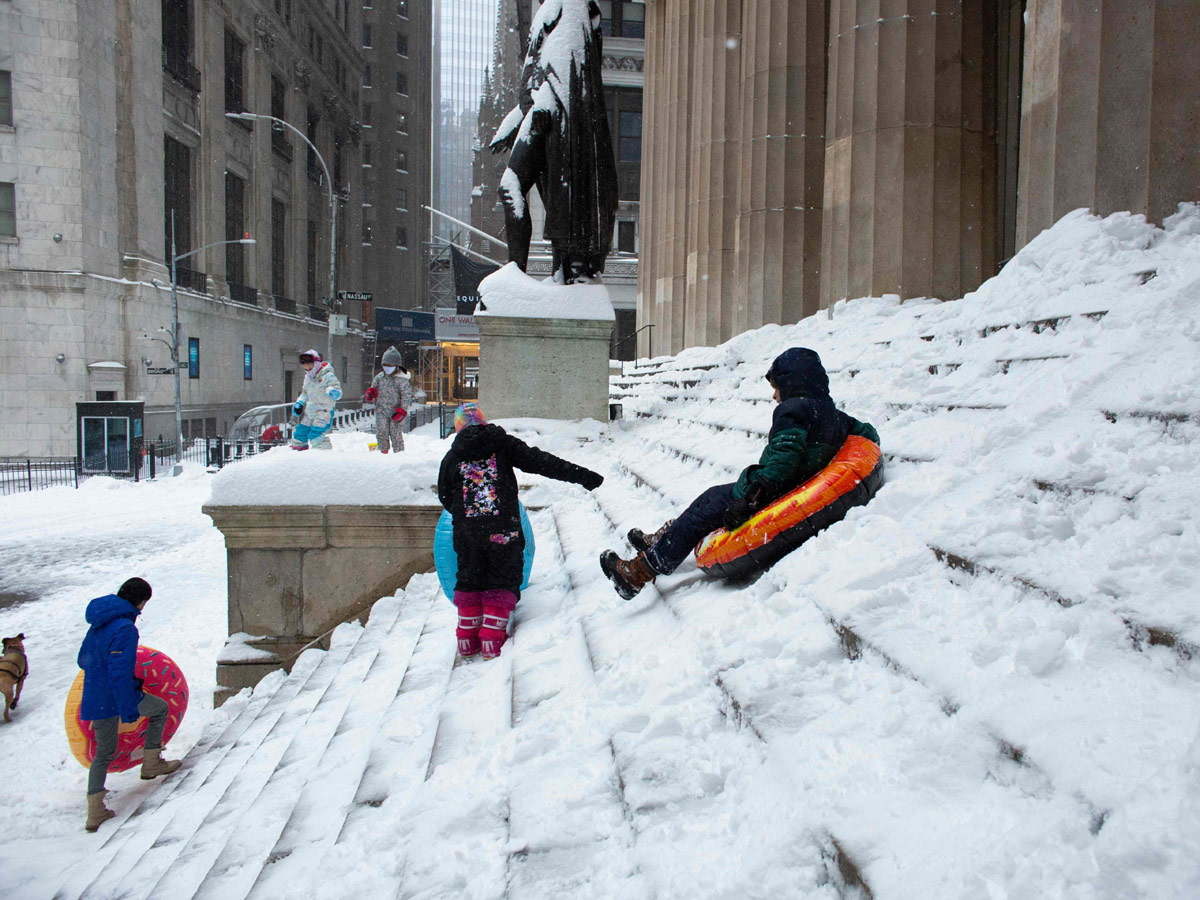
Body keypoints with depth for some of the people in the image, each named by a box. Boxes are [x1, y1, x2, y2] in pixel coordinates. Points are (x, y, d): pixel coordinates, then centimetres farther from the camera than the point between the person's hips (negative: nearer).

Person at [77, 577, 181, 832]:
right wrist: (129, 710, -22)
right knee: (160, 708, 19)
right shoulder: (125, 628, -21)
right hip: (118, 697, -8)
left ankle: (95, 811, 17)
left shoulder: (98, 624, 7)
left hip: (95, 700, 8)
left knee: (104, 752, 18)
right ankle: (151, 763, 21)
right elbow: (119, 673, -25)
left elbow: (83, 660, 19)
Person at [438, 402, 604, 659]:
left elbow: (445, 497, 14)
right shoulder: (503, 444, 3)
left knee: (469, 579, 16)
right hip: (503, 529, -2)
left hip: (466, 531, 2)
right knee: (503, 579, 9)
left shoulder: (451, 457, 8)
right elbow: (541, 462, -3)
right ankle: (492, 638, 3)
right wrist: (582, 475, -5)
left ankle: (467, 638, 16)